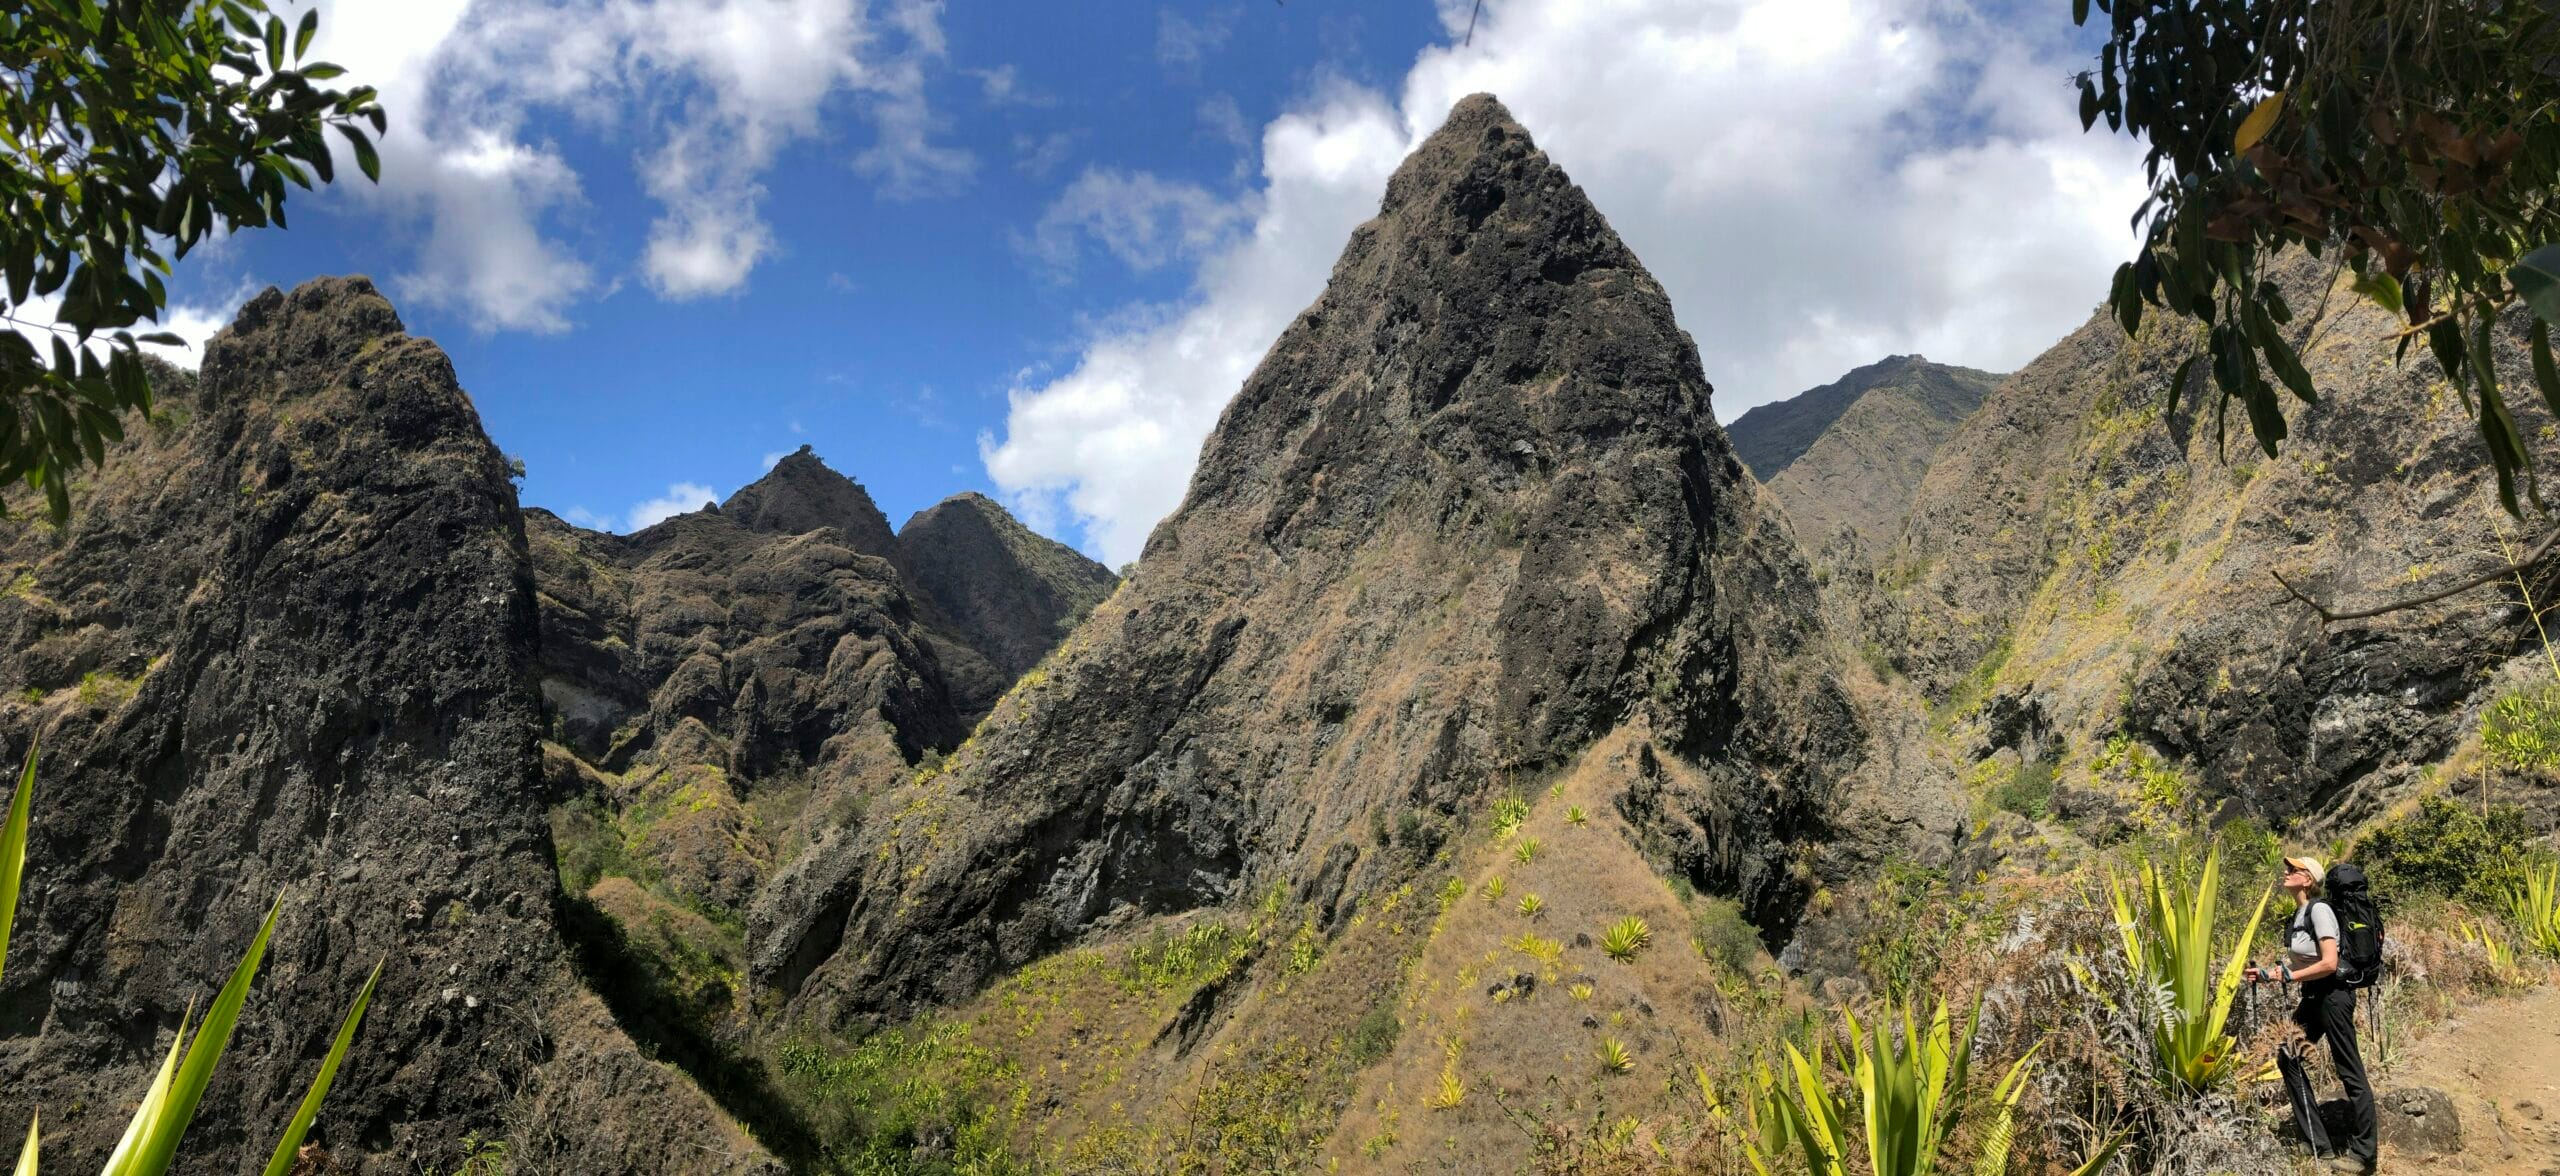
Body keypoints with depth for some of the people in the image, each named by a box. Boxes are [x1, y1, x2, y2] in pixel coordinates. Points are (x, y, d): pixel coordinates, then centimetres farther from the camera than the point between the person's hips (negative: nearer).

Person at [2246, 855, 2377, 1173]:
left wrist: (2289, 976, -18)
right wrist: (2267, 974, 6)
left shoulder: (2319, 909, -17)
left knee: (2350, 1073, -4)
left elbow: (2329, 963, -24)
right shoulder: (2298, 914, 10)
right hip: (2313, 995, 10)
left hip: (2333, 994, -10)